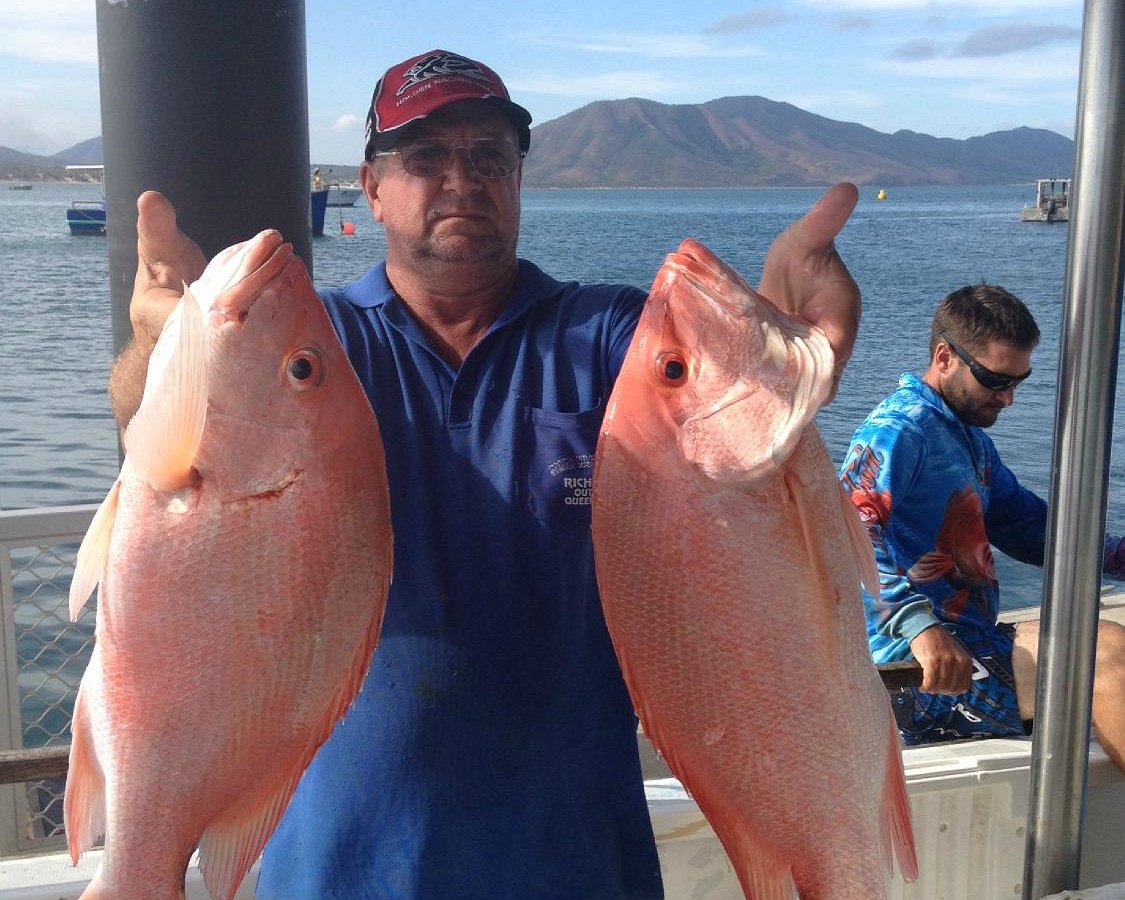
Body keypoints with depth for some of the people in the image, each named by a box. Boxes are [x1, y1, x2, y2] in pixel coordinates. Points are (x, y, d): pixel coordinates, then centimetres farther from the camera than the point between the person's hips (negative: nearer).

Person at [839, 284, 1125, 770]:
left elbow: (1024, 521, 27)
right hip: (918, 664, -11)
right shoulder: (896, 432, -12)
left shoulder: (970, 438, 22)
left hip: (973, 643, 11)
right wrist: (921, 626, -40)